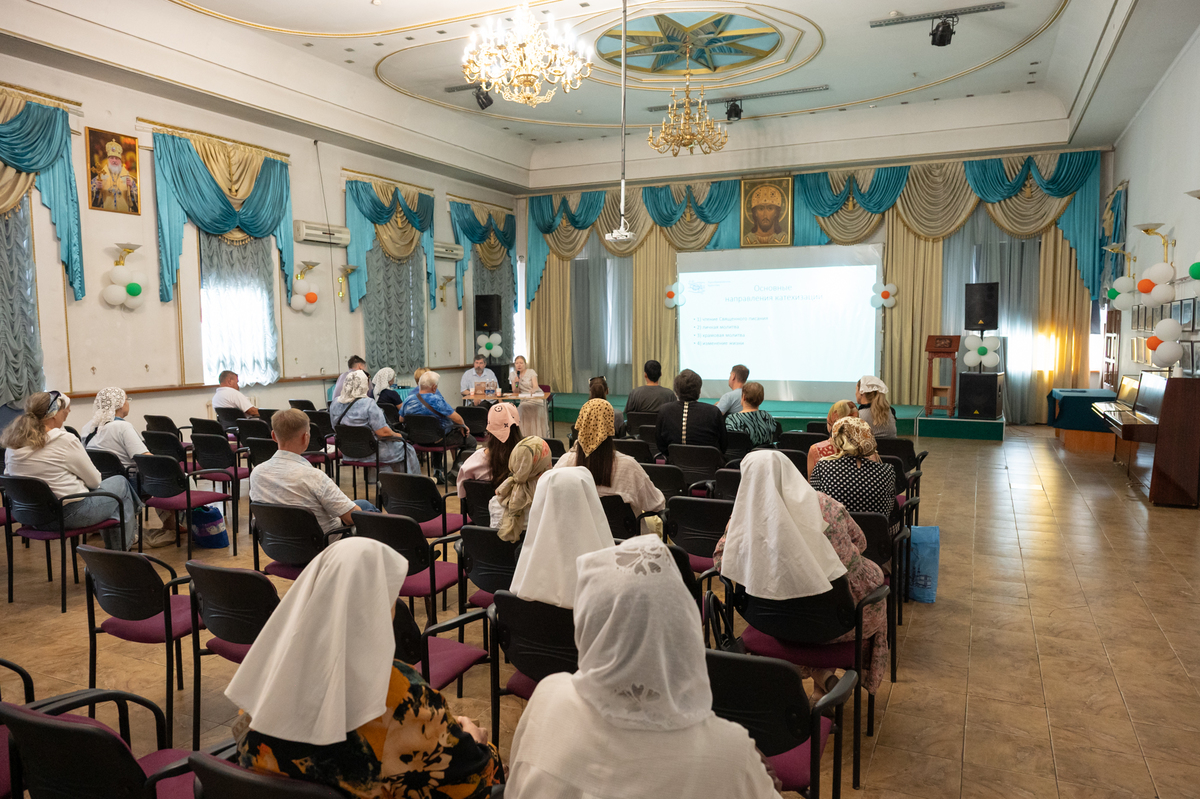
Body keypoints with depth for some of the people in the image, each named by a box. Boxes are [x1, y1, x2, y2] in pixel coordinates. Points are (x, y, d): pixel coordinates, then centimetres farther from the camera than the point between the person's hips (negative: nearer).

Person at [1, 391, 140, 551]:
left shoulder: (13, 442, 0)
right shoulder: (65, 440, -20)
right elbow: (94, 481, -10)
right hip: (68, 515, -8)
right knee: (121, 482, 17)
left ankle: (112, 548, 39)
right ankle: (124, 547, 30)